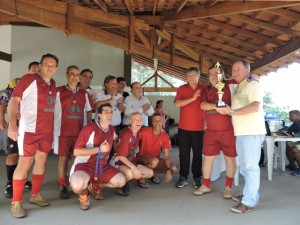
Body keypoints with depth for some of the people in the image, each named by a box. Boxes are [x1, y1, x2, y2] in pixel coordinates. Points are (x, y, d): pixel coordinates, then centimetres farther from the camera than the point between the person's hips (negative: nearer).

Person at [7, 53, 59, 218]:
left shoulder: (53, 84, 10)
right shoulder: (29, 79, -9)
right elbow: (13, 100, -13)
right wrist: (12, 124, -22)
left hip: (47, 130, 7)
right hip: (29, 129, -6)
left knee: (41, 161, 12)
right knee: (24, 163, -1)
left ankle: (35, 195, 27)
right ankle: (16, 202, 12)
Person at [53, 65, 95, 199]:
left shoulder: (84, 94, 10)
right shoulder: (58, 92, 0)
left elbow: (89, 111, 15)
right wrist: (53, 128, -3)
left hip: (80, 131, 3)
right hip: (63, 131, -2)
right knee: (63, 158, 3)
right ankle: (63, 187, 13)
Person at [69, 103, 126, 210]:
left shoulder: (112, 129, 8)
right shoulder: (89, 129, -16)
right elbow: (76, 152, -21)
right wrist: (99, 149, -22)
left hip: (102, 166, 7)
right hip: (85, 165, -7)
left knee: (121, 181, -9)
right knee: (77, 184, -37)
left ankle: (95, 186, 16)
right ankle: (84, 193, 3)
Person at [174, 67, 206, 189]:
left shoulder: (204, 89, 3)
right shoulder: (182, 88, 3)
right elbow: (177, 104, -11)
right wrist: (192, 98, -18)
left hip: (199, 127, 0)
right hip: (183, 127, 0)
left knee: (197, 153, 8)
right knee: (184, 153, 7)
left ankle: (197, 177, 19)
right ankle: (183, 177, 17)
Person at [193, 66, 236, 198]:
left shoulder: (230, 86, -1)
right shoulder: (207, 90, 9)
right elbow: (203, 105, -10)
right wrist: (218, 106, -21)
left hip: (228, 130, -3)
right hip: (210, 131, 3)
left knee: (230, 159, 6)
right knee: (208, 157, 9)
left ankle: (228, 187, 23)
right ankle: (205, 186, 24)